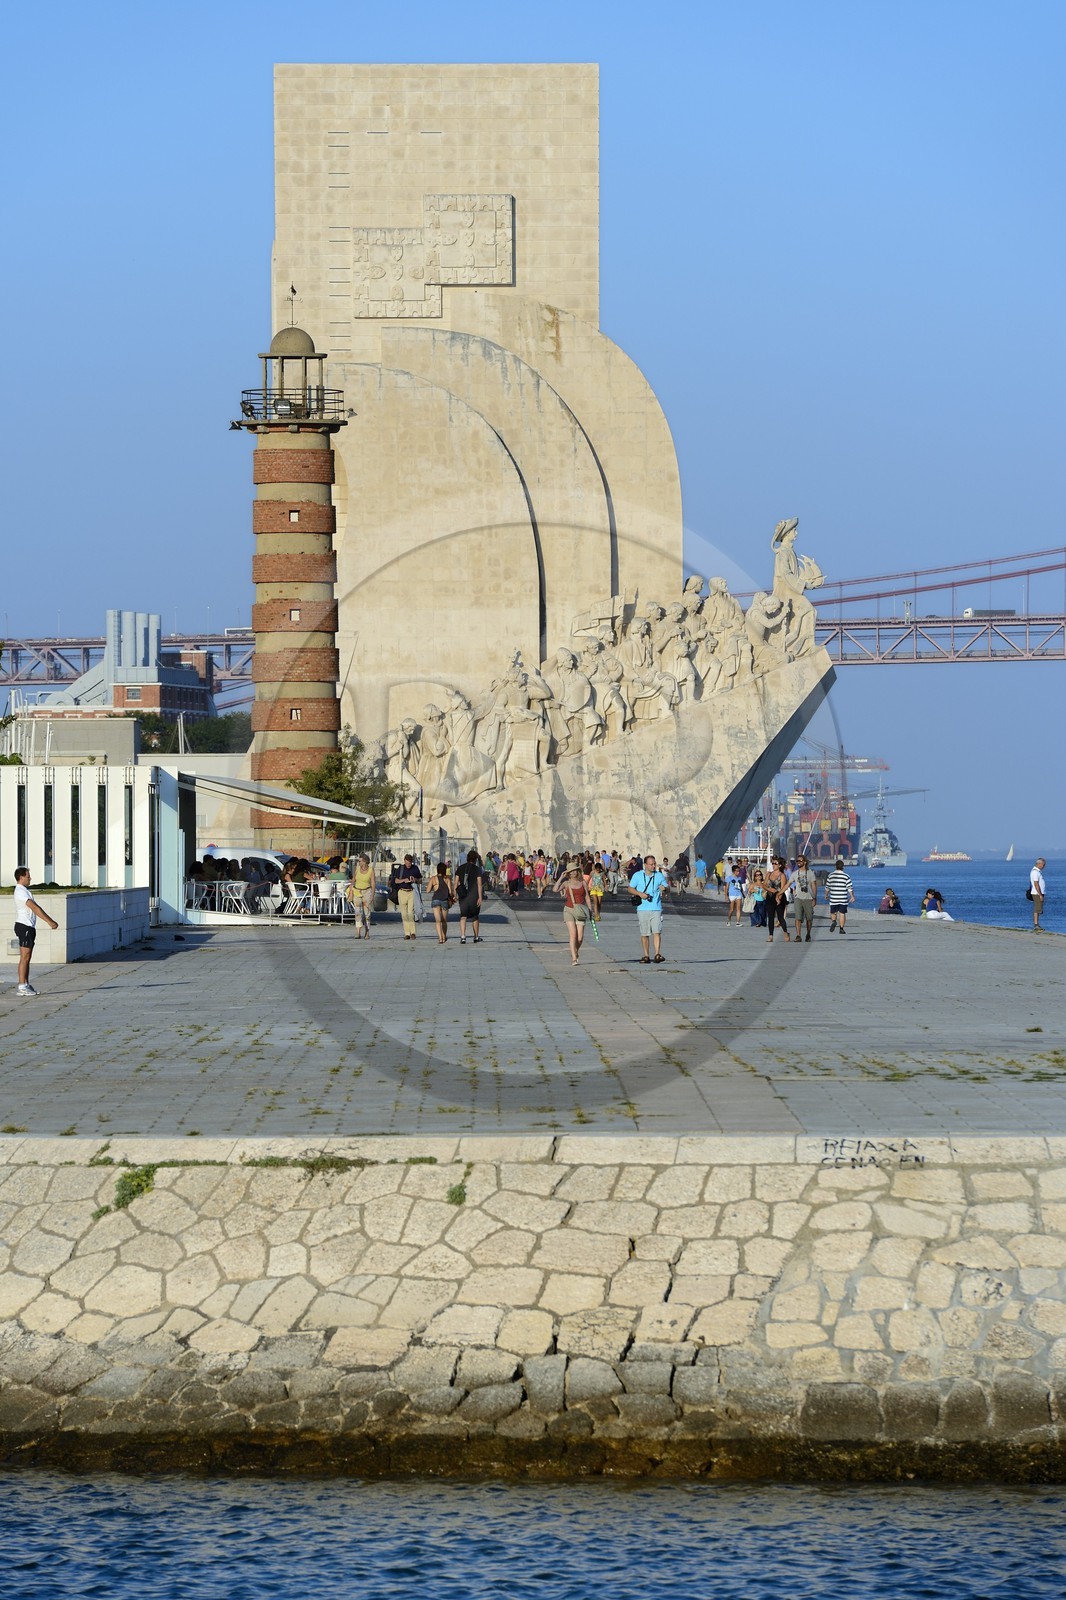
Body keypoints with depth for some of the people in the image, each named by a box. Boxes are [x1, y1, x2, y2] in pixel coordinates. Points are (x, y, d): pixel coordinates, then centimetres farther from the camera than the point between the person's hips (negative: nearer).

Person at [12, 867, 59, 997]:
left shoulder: (25, 891, 17)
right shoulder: (20, 892, -16)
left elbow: (36, 907, 23)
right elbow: (34, 908, -23)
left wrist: (51, 921, 22)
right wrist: (49, 921, -24)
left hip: (29, 927, 10)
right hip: (24, 926, -10)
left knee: (27, 958, 12)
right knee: (24, 958, -10)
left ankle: (26, 985, 16)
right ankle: (22, 987, -11)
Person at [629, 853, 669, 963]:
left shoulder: (659, 876, 8)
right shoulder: (637, 875, 4)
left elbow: (667, 887, 15)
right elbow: (630, 888, 8)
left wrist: (664, 888, -10)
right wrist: (640, 894, -9)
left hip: (656, 908, 0)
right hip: (642, 909, 0)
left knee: (657, 932, -12)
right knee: (644, 934, 4)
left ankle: (657, 954, -15)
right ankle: (646, 956, 12)